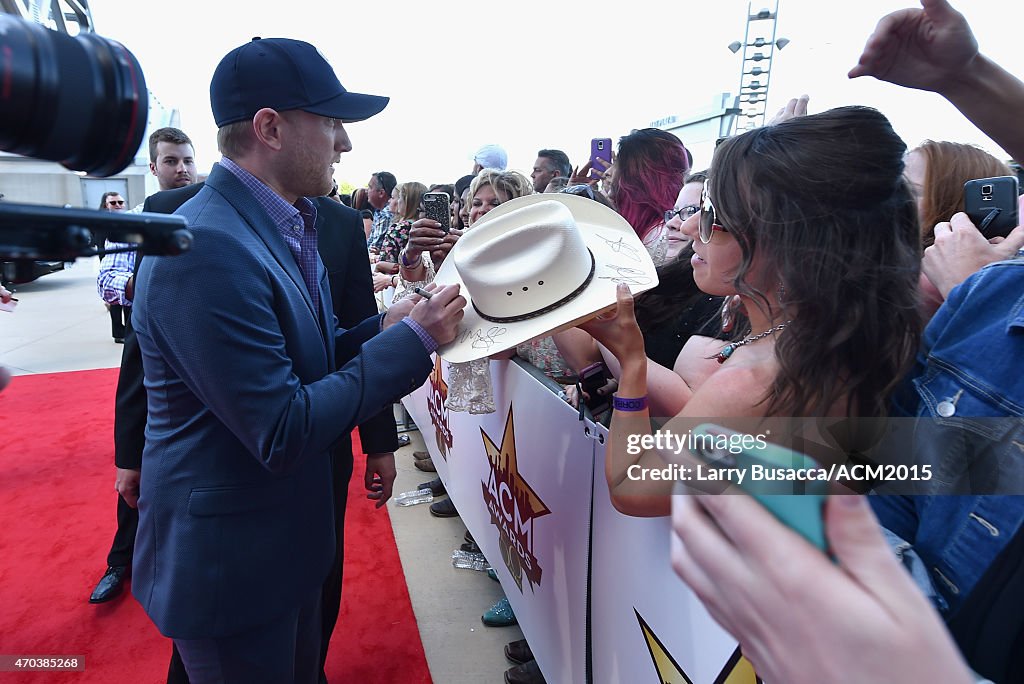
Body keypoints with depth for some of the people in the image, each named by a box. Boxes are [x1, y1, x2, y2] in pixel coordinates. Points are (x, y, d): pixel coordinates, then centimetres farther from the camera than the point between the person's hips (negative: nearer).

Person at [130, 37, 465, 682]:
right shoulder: (205, 250, -27)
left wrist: (383, 329, -8)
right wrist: (413, 339, -24)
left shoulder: (292, 223, 3)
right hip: (228, 562, -8)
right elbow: (282, 434, -28)